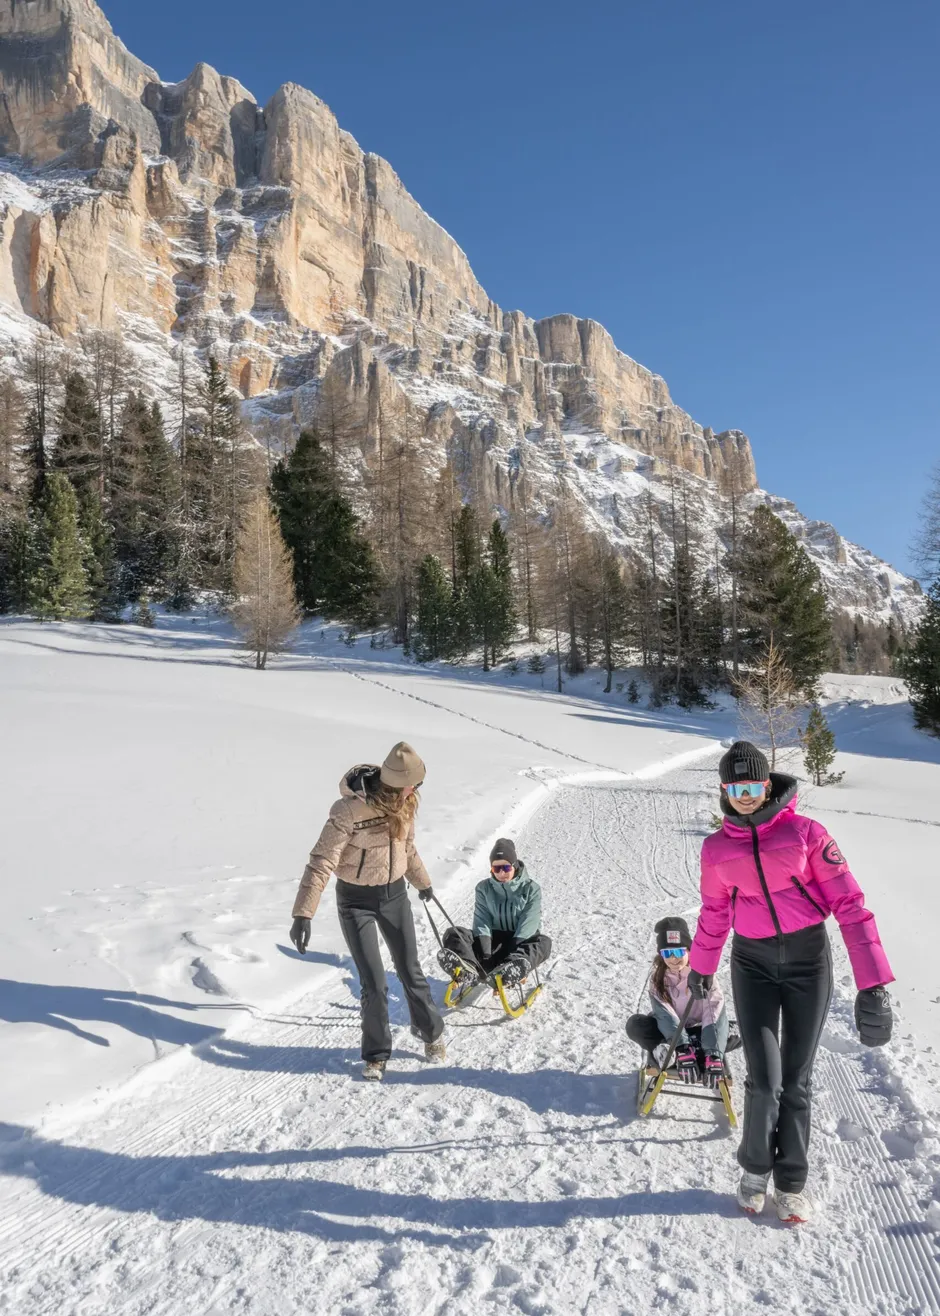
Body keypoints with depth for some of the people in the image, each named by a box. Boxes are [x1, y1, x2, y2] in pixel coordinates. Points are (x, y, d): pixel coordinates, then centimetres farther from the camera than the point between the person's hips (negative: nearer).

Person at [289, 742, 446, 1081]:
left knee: (410, 972, 13)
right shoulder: (349, 811, -28)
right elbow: (321, 863, -26)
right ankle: (377, 1053, 22)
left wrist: (421, 881, 27)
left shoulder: (404, 804, -8)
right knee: (374, 984, -2)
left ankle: (430, 1032, 37)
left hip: (394, 894, 4)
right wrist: (303, 914, -29)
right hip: (356, 902, -4)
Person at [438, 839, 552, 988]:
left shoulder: (531, 888, -5)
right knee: (453, 934, -22)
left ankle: (513, 969, -64)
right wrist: (484, 951, -22)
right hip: (494, 938, 2)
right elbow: (482, 920, -6)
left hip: (520, 941, -2)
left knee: (543, 943, -35)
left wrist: (513, 950, -28)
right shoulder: (484, 888, 3)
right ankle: (469, 968, -55)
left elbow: (528, 924, -14)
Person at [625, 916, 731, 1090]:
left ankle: (670, 1054, -38)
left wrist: (713, 1056, -45)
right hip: (669, 1034, 1)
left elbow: (714, 1014, -29)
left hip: (698, 1031, -1)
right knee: (635, 1025, -27)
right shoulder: (657, 978, -11)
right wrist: (683, 1049, -43)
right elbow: (665, 1016, -25)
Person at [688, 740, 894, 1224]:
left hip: (809, 961, -1)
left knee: (796, 1080, 6)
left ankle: (790, 1183, 28)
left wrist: (873, 983, -20)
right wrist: (701, 966, 25)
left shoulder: (806, 832, -12)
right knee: (765, 1081, -6)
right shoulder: (716, 848, -3)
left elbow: (848, 903, -14)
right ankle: (755, 1168, 22)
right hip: (753, 964, 1)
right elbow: (715, 913, 13)